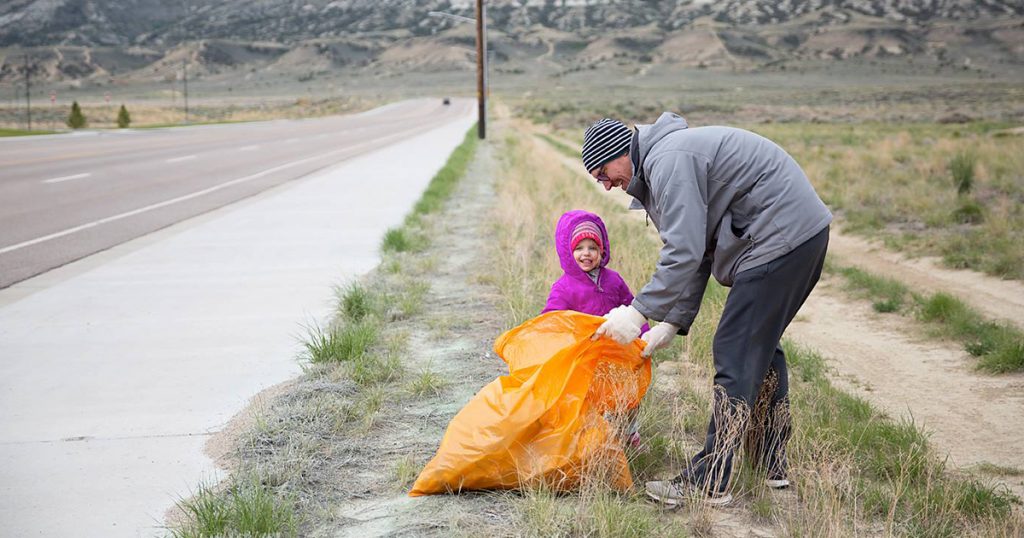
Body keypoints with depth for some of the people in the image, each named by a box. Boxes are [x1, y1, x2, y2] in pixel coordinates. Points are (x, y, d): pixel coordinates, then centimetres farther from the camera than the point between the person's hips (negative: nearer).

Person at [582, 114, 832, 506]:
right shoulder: (668, 159, 20)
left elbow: (685, 252, -22)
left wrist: (639, 312, -17)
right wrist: (673, 323, 14)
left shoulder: (668, 161, -14)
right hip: (805, 233, 11)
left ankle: (709, 483, -6)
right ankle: (772, 467, 29)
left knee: (736, 354, -9)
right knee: (761, 347, 20)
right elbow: (698, 254, 20)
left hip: (781, 237, -11)